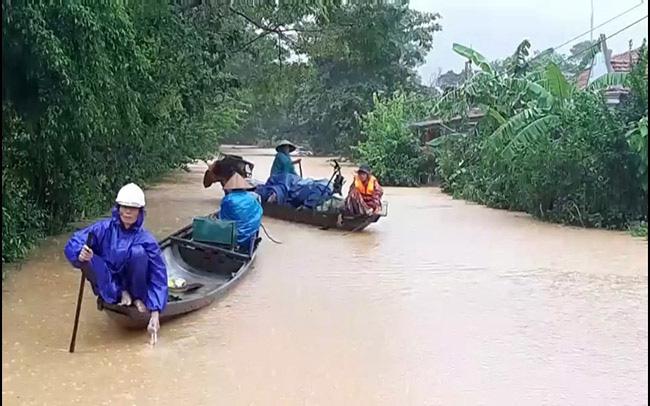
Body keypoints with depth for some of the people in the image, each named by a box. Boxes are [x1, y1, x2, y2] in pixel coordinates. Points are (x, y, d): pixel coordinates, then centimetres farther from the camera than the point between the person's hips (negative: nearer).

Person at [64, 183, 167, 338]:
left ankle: (138, 298, -8)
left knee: (138, 251, -28)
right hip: (107, 287, 1)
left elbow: (158, 276, -17)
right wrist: (80, 254, -40)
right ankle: (122, 295, -15)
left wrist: (155, 313, -26)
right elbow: (72, 245, -14)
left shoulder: (146, 239, -15)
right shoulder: (104, 228, -10)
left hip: (133, 284, -1)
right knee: (87, 258, -26)